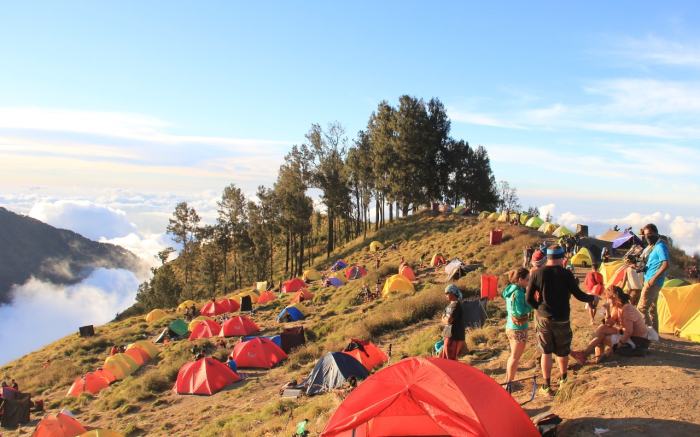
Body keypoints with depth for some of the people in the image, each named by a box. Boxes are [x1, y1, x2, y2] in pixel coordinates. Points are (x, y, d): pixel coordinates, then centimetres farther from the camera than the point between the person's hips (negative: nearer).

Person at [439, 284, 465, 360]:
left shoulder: (455, 305, -17)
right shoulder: (452, 304, 14)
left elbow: (448, 320, -22)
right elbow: (446, 319, 19)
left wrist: (444, 319, -4)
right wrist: (445, 319, 0)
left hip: (453, 337, -10)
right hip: (449, 335, 10)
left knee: (451, 359, -5)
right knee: (443, 357, 17)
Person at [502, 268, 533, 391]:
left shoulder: (510, 290, 7)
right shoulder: (518, 293, -21)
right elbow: (521, 311, -26)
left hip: (510, 326, 9)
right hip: (518, 328, -9)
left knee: (513, 355, 20)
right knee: (515, 357, 1)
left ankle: (507, 381, 28)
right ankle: (508, 384, 7)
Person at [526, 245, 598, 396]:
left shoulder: (537, 274, -6)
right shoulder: (566, 274, -11)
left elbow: (529, 298, -5)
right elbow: (578, 294, -9)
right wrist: (592, 298, 10)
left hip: (543, 317, 1)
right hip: (562, 318, -1)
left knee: (546, 352, 11)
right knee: (562, 351, 19)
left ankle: (547, 386, 13)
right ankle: (563, 379, 36)